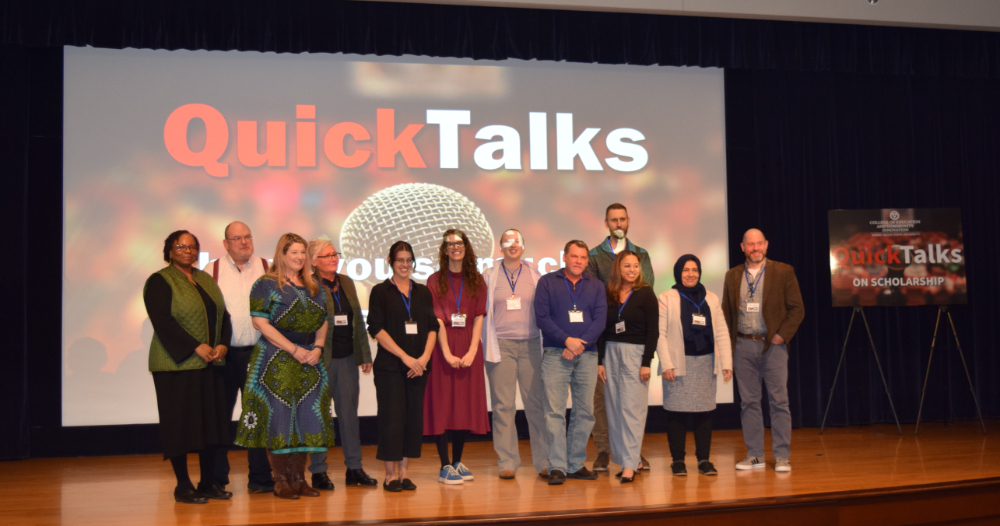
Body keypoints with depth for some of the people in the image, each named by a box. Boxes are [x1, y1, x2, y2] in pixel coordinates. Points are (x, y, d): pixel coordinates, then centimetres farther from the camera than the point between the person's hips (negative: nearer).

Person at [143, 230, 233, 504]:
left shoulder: (206, 280, 16)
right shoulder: (159, 281, -3)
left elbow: (223, 315, 13)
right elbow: (162, 320, -14)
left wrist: (222, 344, -5)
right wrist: (196, 347, -19)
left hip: (211, 363, 6)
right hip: (177, 363, -6)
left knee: (212, 420, 6)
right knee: (181, 423, -2)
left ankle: (208, 482, 15)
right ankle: (183, 486, 8)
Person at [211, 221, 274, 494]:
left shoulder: (267, 269, 7)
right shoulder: (213, 270, 3)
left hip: (258, 352, 1)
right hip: (223, 354, -1)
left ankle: (260, 477, 14)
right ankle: (217, 479, 16)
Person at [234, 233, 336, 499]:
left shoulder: (314, 287, 14)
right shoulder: (266, 284, -2)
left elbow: (323, 322, 15)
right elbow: (260, 322, -11)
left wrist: (317, 349, -4)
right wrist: (294, 350, -14)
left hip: (309, 361, 5)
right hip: (276, 362, -5)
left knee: (306, 417, 4)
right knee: (278, 416, -4)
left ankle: (298, 477, 13)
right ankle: (280, 480, 6)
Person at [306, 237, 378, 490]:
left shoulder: (347, 283, 12)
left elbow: (358, 320, 14)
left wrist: (365, 355, 12)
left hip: (347, 357, 6)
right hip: (321, 360, -5)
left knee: (349, 412, 10)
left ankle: (354, 468, 17)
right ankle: (318, 471, 13)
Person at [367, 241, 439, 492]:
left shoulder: (423, 292, 13)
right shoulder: (380, 291, 1)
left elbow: (432, 327, 9)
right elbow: (376, 329, -7)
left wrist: (425, 356, -7)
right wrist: (405, 357, -12)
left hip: (418, 366, 4)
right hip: (390, 366, -4)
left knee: (414, 418, 4)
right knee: (392, 418, -4)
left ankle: (403, 472, 13)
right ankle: (390, 474, 6)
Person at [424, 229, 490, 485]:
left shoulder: (477, 281, 9)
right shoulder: (435, 281, 3)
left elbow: (479, 318, 2)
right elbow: (437, 320, -6)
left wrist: (472, 351, -11)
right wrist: (447, 353, -16)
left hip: (469, 349, 3)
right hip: (443, 348, -2)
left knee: (467, 403, 5)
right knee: (443, 403, -3)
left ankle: (458, 462, 15)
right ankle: (445, 466, 0)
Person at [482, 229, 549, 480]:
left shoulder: (534, 273, 9)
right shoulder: (489, 276, 9)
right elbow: (482, 311, 10)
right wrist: (486, 344, 3)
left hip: (530, 344, 0)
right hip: (501, 344, 0)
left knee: (536, 402, 0)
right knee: (503, 405, 0)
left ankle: (543, 461, 9)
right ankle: (507, 462, 9)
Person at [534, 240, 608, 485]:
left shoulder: (596, 286, 13)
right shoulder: (547, 282, 6)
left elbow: (600, 320, 3)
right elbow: (541, 317, -3)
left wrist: (580, 344, -11)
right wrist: (567, 340, -12)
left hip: (587, 355, 3)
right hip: (555, 354, -3)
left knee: (584, 412, 5)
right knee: (554, 411, -8)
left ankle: (576, 464, 14)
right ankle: (557, 467, -6)